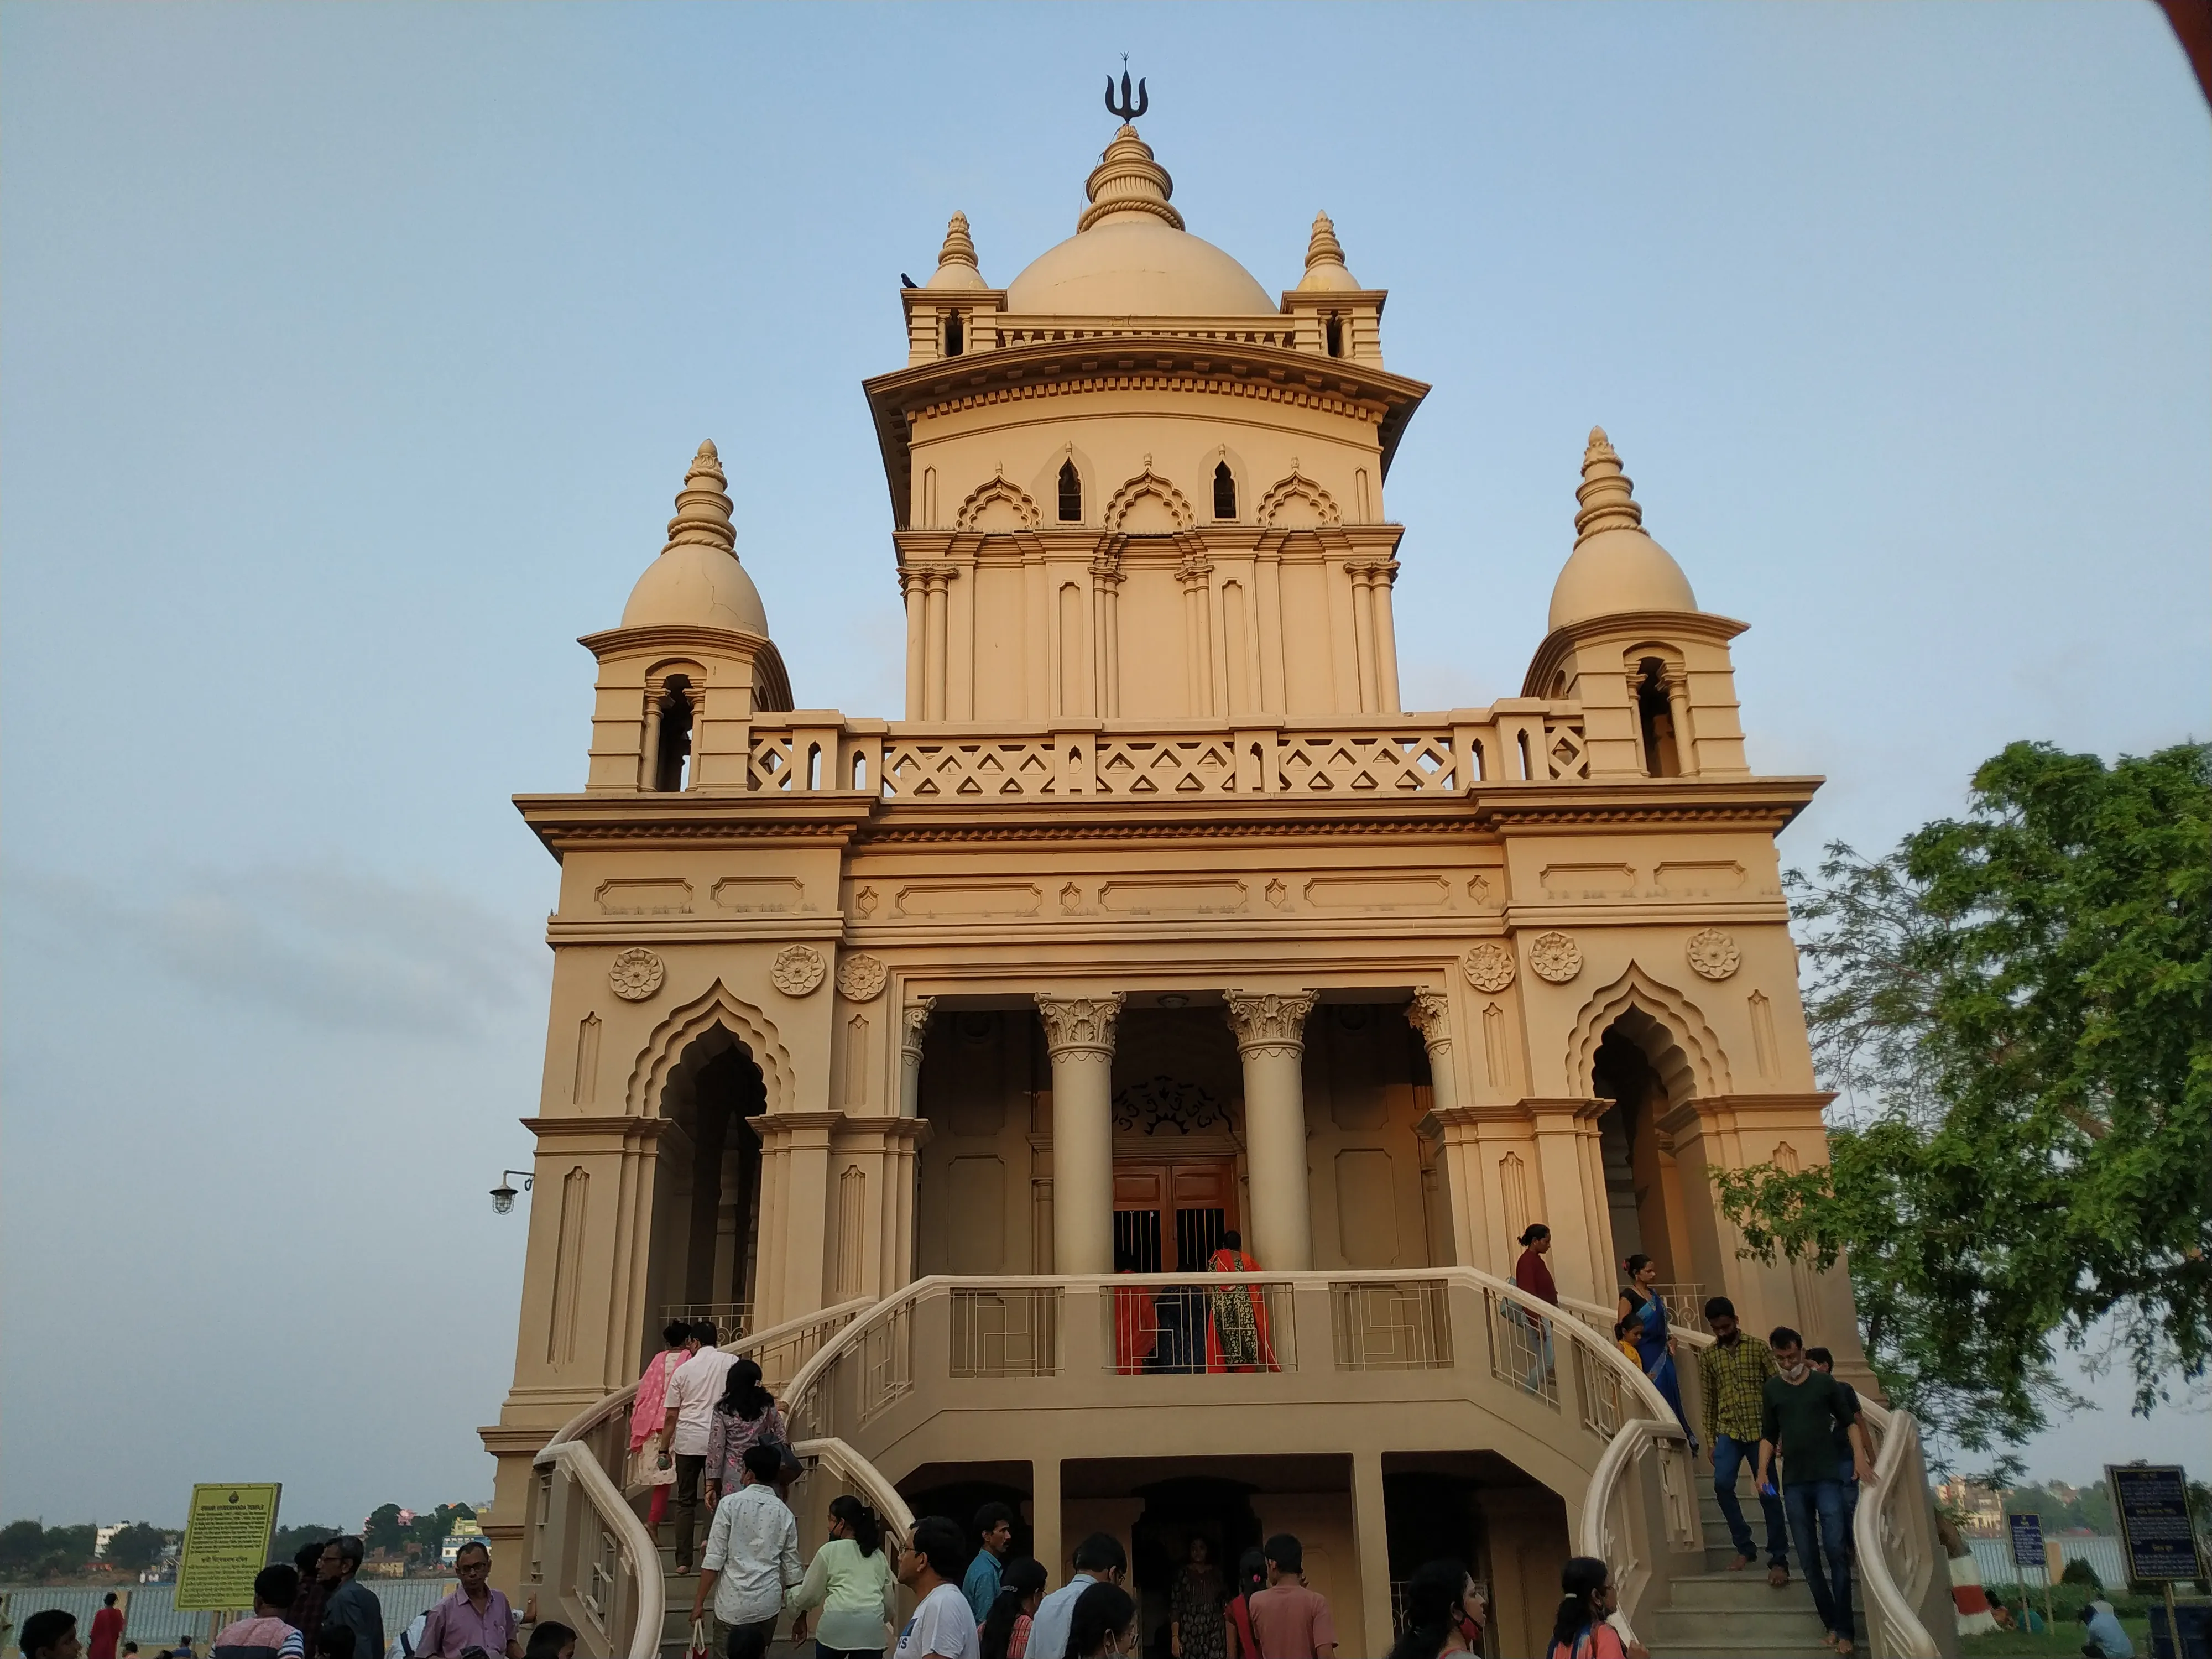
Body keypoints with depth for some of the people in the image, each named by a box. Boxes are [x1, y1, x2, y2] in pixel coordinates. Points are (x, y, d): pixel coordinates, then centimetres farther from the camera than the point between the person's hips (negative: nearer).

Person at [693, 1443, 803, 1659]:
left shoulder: (730, 1504, -6)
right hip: (768, 1603, 3)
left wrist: (699, 1602, 1)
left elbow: (714, 1560, -8)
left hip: (733, 1602, -3)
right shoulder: (784, 1513, 3)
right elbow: (792, 1570, 6)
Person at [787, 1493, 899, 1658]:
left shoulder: (830, 1550, 12)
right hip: (872, 1626, 3)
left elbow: (809, 1593, 18)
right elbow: (889, 1601, 24)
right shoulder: (878, 1555, 23)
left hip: (838, 1622, -2)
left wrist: (790, 1602, 37)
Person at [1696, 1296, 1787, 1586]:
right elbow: (1708, 1400, 8)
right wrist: (1710, 1439, 5)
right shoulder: (1707, 1357, 6)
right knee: (1722, 1484, -15)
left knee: (1768, 1493, -2)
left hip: (1760, 1430, -2)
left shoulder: (1758, 1348, -2)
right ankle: (1744, 1547, 2)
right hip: (1728, 1431, 2)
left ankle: (1779, 1559, 10)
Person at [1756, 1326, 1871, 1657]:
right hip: (1793, 1484, 3)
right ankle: (1831, 1624, 15)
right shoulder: (1771, 1389, 7)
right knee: (1808, 1558, 4)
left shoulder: (1825, 1383, 1)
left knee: (1836, 1551, -9)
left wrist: (1859, 1456, -8)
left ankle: (1844, 1630, -2)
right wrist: (1763, 1471, 1)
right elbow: (1768, 1435, 12)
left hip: (1828, 1478, -2)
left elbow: (1849, 1421, 7)